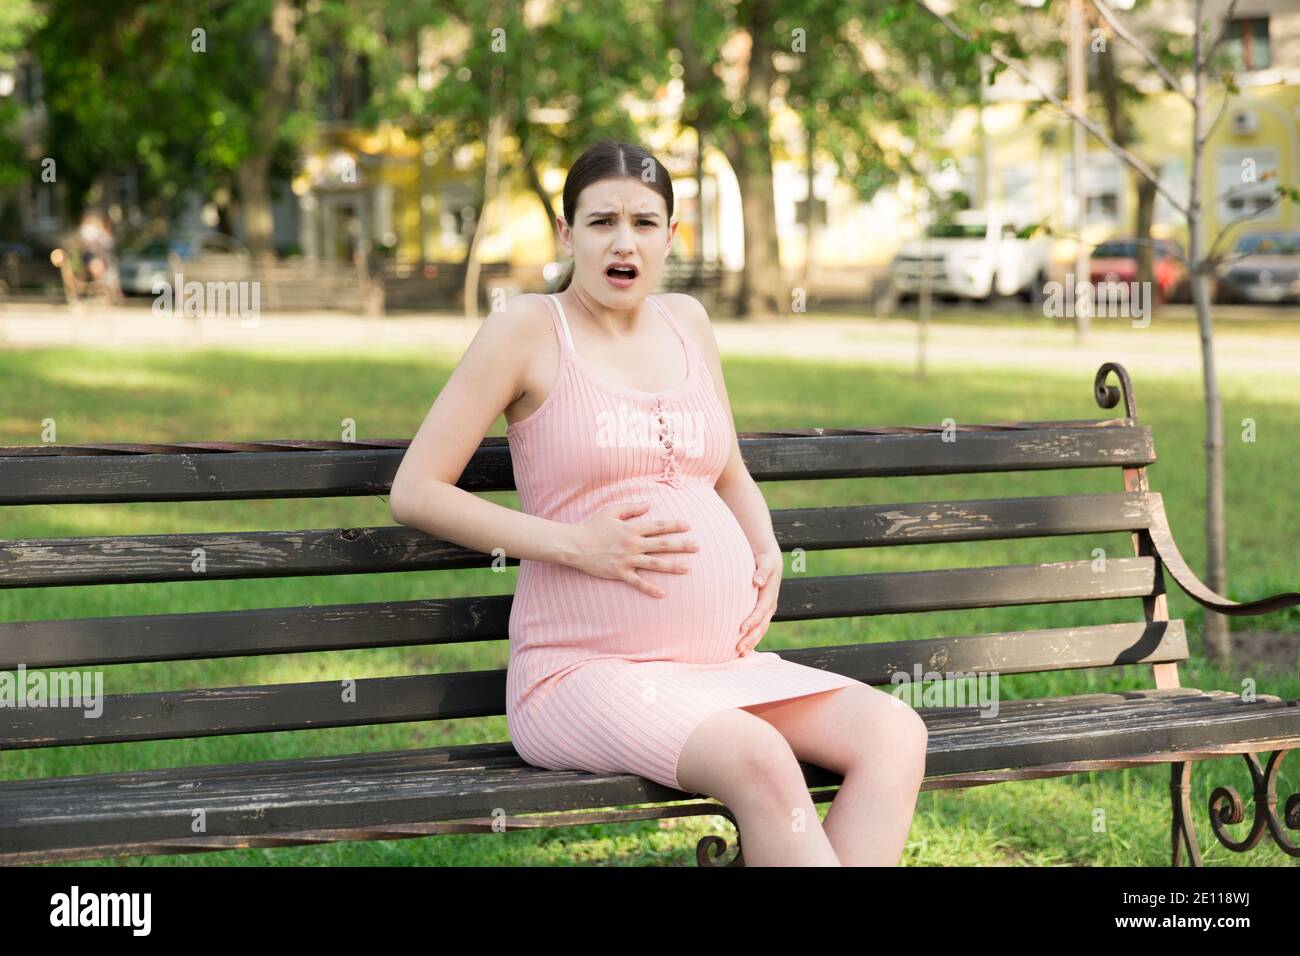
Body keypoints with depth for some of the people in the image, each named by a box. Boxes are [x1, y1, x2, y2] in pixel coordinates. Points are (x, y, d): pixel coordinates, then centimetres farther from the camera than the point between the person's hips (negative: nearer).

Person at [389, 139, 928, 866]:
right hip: (584, 670, -6)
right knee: (759, 760, -34)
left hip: (722, 663, 7)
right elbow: (415, 492, -6)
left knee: (894, 732, -17)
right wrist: (575, 543, -14)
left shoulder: (687, 322, 16)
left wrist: (768, 553, 7)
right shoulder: (530, 329, -1)